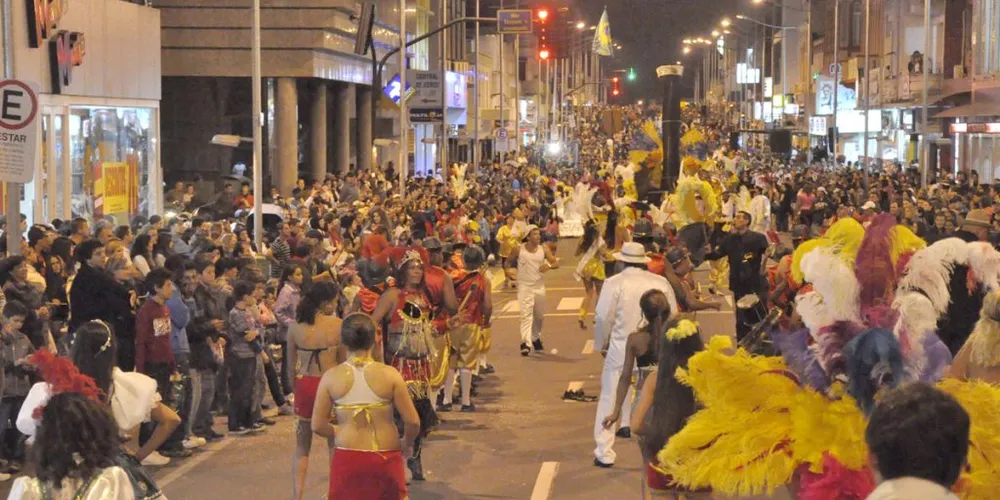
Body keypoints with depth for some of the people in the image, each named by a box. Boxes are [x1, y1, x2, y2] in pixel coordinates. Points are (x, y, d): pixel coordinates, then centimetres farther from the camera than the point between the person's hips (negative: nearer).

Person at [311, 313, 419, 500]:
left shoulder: (331, 377, -5)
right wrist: (407, 443, 11)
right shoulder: (390, 375, -9)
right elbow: (412, 421, -9)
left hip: (347, 458, 1)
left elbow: (318, 425, -4)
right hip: (386, 458, -1)